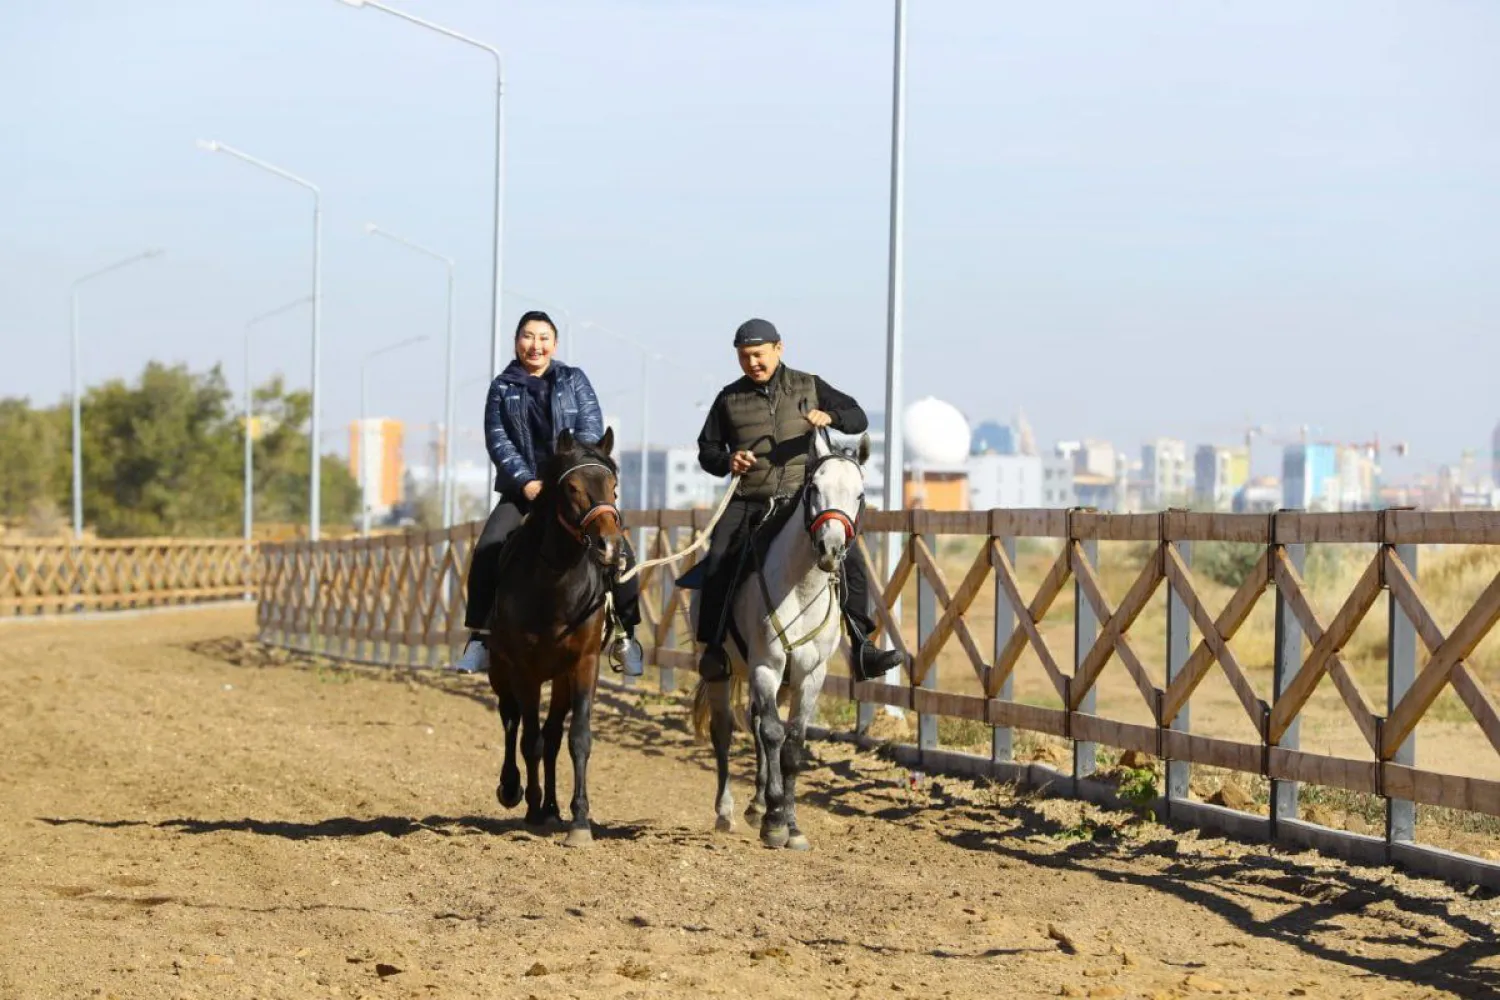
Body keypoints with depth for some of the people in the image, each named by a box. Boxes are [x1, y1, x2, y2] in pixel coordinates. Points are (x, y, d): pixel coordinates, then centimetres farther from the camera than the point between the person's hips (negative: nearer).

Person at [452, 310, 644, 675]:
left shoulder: (574, 380, 9)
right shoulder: (502, 388, 8)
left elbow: (591, 428, -2)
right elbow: (497, 440, -1)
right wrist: (526, 482, -15)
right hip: (522, 486, 0)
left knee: (618, 551, -15)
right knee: (488, 551, -19)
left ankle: (624, 636, -2)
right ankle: (479, 639, -13)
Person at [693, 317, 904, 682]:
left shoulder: (808, 387, 9)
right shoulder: (730, 398, 9)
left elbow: (858, 418, 6)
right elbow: (707, 450, 14)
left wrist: (830, 417, -17)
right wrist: (727, 461, -10)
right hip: (749, 501, 0)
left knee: (849, 556, -17)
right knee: (718, 563, -24)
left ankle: (862, 646, -14)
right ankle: (713, 648, -16)